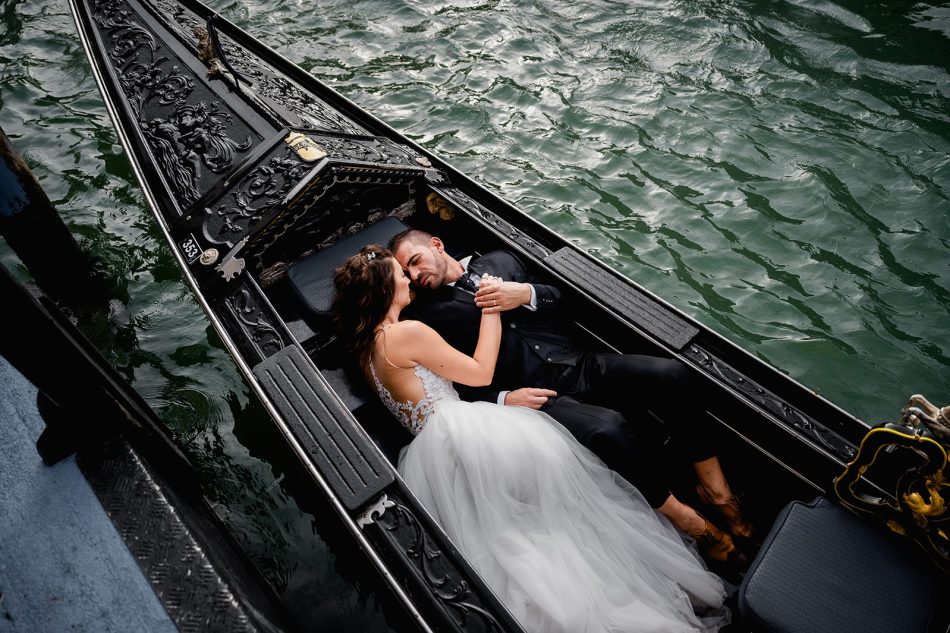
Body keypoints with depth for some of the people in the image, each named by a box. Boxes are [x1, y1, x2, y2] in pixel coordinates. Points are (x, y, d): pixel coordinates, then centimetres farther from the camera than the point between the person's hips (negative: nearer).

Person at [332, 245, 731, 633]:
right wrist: (490, 310, 2)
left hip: (429, 452, 10)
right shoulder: (407, 332, -12)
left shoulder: (365, 346, 15)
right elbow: (481, 372, -5)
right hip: (457, 435, -9)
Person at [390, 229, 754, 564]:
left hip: (580, 367, 5)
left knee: (671, 373, -17)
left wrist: (527, 294, -7)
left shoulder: (498, 261, 19)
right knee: (609, 428, -32)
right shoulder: (424, 314, 6)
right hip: (536, 397, -5)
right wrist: (503, 399, -14)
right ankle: (682, 516, -6)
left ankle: (714, 487, 1)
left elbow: (556, 299, 16)